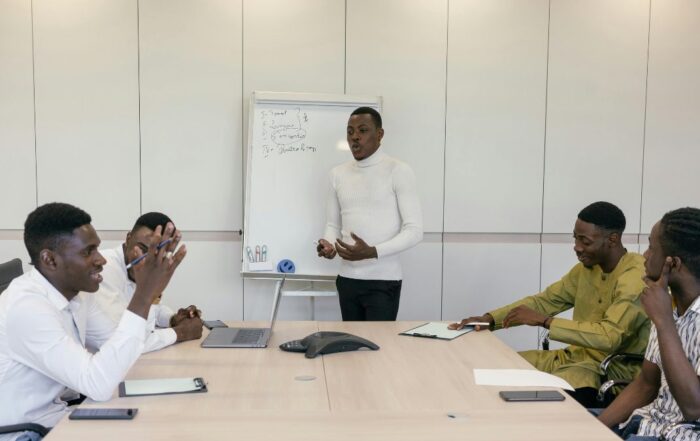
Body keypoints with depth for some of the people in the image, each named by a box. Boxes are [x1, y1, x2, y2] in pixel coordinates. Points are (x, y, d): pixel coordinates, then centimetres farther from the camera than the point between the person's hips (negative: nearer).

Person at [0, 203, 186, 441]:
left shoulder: (76, 291, 0)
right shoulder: (25, 308, -26)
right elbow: (99, 385, -33)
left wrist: (150, 291, -8)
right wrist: (144, 295, -32)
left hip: (55, 418, 8)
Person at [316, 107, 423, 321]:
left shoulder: (398, 171, -7)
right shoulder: (338, 174, 10)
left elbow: (414, 230, -10)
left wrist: (372, 252, -21)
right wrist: (328, 244, -8)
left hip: (383, 281, -5)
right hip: (347, 279, 5)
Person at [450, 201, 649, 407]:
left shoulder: (636, 276, -20)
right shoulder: (586, 267, 5)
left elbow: (609, 337, -31)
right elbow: (544, 300, 12)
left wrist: (543, 320, -27)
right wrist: (490, 319, -1)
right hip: (576, 356, 8)